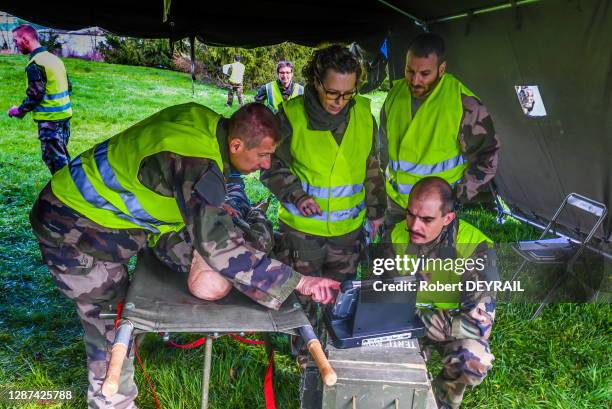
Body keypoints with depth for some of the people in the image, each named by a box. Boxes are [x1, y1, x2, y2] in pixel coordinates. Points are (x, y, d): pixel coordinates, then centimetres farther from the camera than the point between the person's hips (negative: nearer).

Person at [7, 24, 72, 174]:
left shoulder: (35, 64, -15)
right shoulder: (54, 58, 12)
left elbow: (35, 95, -18)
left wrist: (20, 111, -4)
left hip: (49, 118, -9)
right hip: (65, 114, 9)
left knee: (53, 158, -3)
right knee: (62, 155, 17)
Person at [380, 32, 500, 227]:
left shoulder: (463, 103, -19)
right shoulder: (396, 93, -2)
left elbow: (486, 158, -12)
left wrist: (456, 200, -13)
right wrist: (389, 177, 14)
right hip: (397, 204, 5)